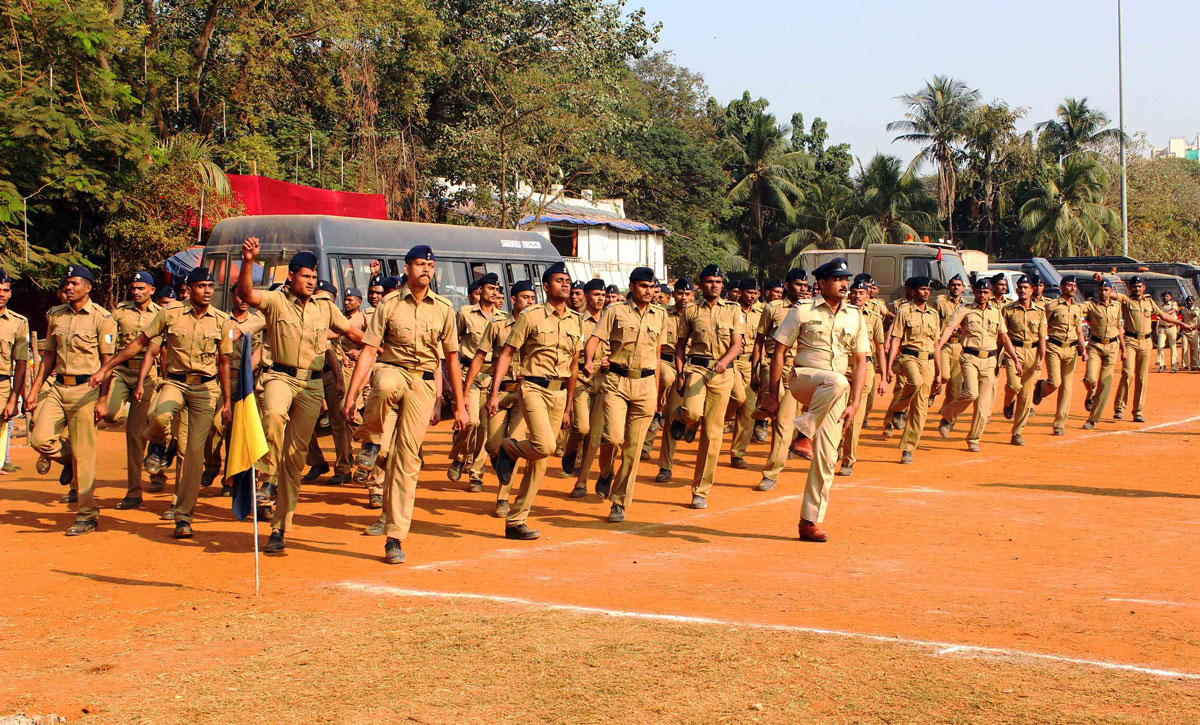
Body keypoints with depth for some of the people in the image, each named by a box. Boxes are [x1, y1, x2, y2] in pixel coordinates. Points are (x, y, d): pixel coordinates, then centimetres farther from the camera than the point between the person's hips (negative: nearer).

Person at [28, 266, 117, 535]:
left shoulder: (101, 318, -5)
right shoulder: (55, 315, 12)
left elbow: (108, 361, -6)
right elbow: (49, 355, 18)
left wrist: (102, 399, -10)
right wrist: (34, 389, 11)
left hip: (86, 389, -6)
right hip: (58, 388, 6)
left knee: (83, 452, -5)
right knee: (39, 438, -9)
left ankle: (87, 516, 3)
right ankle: (73, 464, 22)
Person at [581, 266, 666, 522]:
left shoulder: (660, 316, 12)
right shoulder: (615, 311, 2)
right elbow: (594, 338, -7)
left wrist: (656, 391, 15)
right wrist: (588, 360, -28)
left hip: (645, 385, 3)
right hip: (617, 381, -2)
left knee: (633, 448, 2)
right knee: (614, 438, -18)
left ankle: (620, 503, 11)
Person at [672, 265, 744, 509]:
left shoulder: (733, 310, 8)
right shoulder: (690, 311, 9)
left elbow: (737, 344, 0)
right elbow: (681, 344, 13)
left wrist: (724, 361, -20)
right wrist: (679, 373, 0)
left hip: (723, 372, 1)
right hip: (695, 367, -1)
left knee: (712, 432, 0)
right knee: (693, 412, -30)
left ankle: (701, 491, 8)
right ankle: (683, 419, 11)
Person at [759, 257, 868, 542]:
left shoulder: (855, 317, 10)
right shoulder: (802, 311, 1)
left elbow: (860, 362, 8)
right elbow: (779, 352, 1)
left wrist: (854, 403, -3)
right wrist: (772, 395, -4)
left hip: (838, 394, 4)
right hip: (804, 379, -3)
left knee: (826, 458, -4)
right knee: (837, 381, -38)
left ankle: (809, 522, 2)